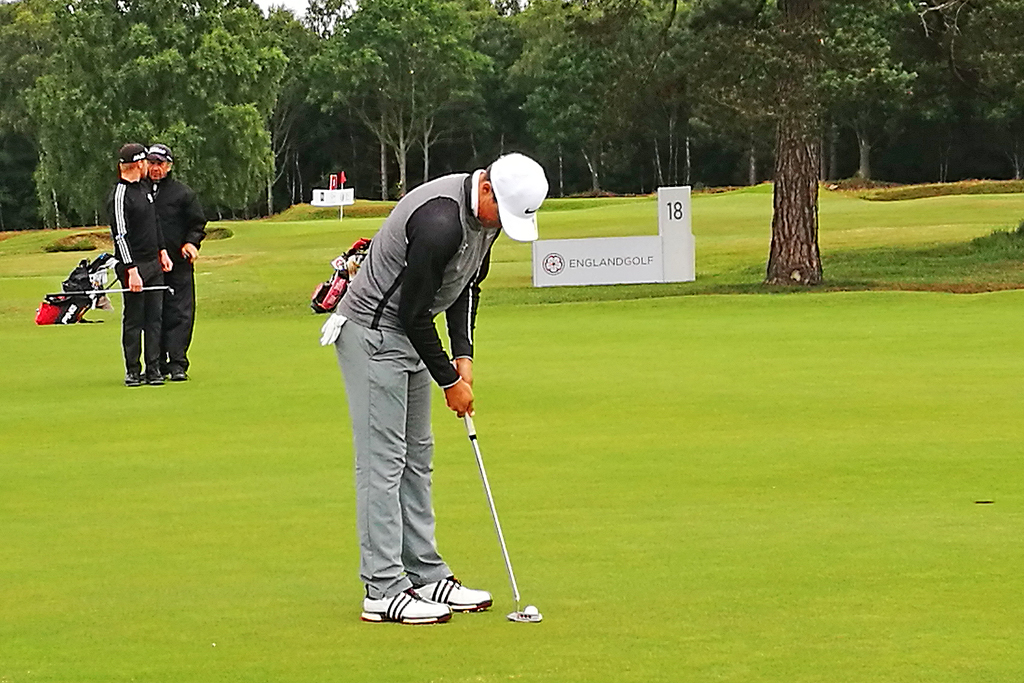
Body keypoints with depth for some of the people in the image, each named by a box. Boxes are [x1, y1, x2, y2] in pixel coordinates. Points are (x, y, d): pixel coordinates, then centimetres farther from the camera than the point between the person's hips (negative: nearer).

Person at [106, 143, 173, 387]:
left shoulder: (143, 190, 14)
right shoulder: (119, 197, -14)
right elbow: (120, 236, -18)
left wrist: (162, 251, 19)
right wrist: (131, 270, -21)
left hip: (154, 265, 8)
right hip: (134, 267, -8)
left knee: (154, 317, 6)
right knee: (134, 319, -2)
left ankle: (153, 369, 9)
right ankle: (132, 371, 5)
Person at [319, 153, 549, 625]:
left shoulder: (486, 213, -1)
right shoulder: (439, 222, -31)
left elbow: (467, 284, 13)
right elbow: (413, 311, -25)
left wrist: (464, 354, 2)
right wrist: (449, 381, -14)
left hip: (408, 335, 10)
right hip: (372, 332, -10)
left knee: (416, 457, 12)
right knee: (382, 459, -10)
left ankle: (428, 578, 17)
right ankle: (383, 591, -9)